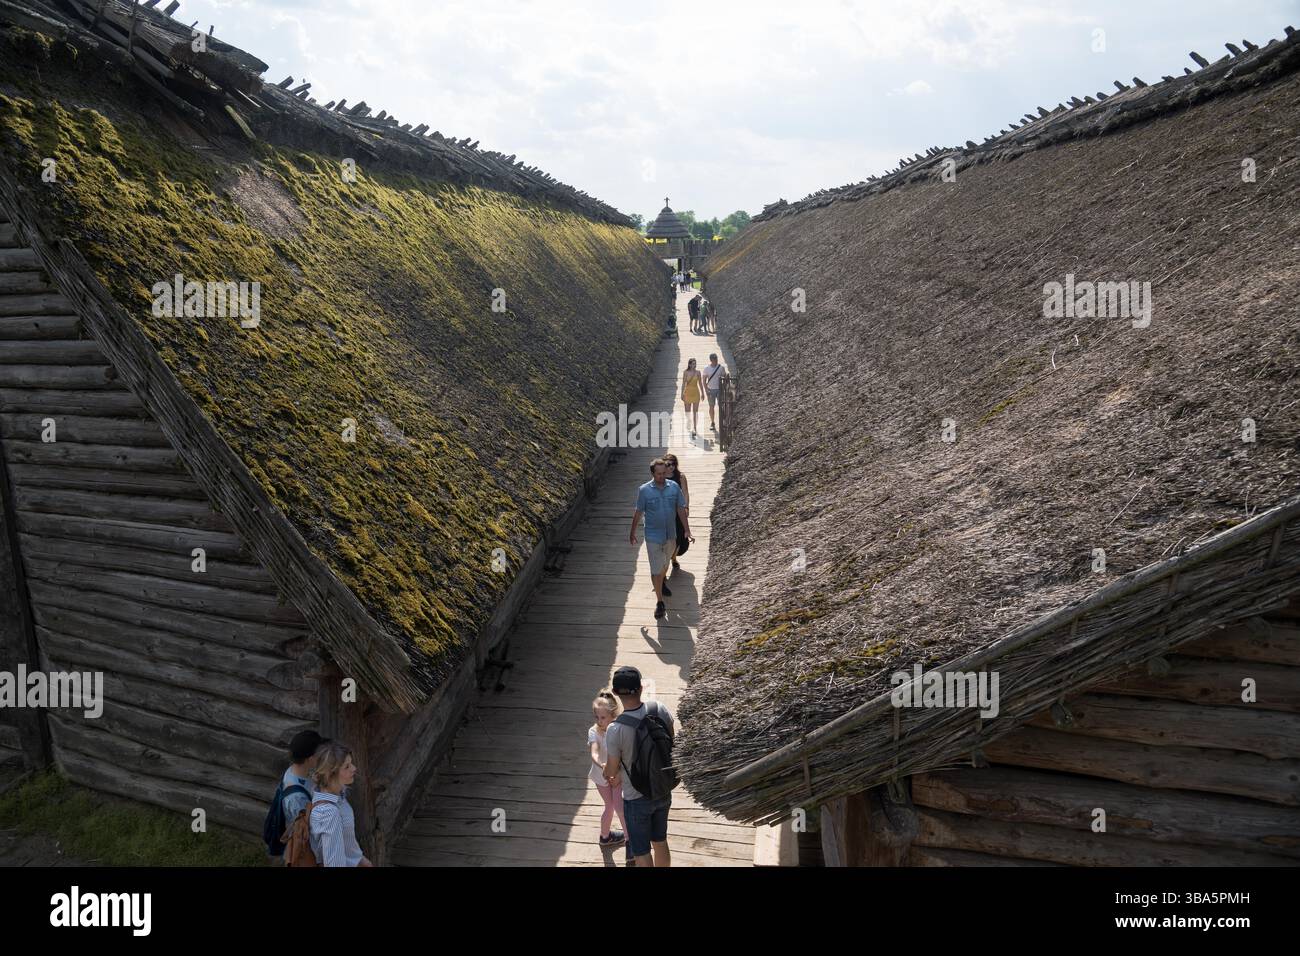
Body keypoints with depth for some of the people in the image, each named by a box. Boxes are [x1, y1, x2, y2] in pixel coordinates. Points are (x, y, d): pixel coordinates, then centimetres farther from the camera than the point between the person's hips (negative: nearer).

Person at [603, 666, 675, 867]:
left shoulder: (615, 730, -28)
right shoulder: (661, 710, -16)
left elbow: (612, 771, -13)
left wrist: (606, 771, 10)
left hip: (637, 800, -4)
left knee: (642, 854, 14)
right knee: (661, 843, 25)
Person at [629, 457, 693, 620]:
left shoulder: (674, 487, -6)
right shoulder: (644, 490, -12)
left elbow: (681, 510, 2)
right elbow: (638, 512, -2)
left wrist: (687, 530, -1)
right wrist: (632, 533, 6)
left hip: (671, 535, 3)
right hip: (653, 537, -3)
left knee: (665, 563, 24)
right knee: (656, 569, -3)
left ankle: (661, 584, 51)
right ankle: (659, 602, 7)